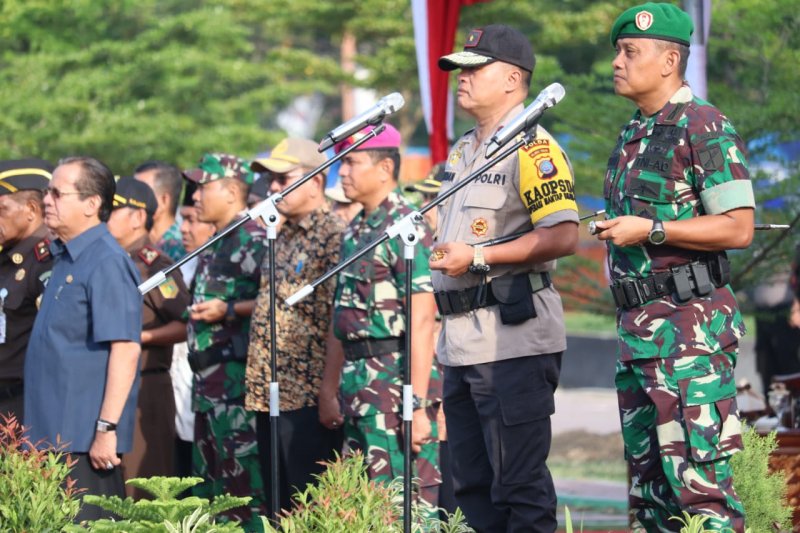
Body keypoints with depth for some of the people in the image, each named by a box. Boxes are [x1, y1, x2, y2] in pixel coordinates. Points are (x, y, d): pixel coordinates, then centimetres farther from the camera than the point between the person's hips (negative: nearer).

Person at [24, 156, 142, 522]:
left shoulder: (106, 263, -14)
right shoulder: (67, 258, 14)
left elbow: (125, 350, -20)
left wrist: (107, 428, -23)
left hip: (85, 437, -9)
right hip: (57, 431, 9)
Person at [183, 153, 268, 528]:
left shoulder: (252, 240, -11)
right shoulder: (215, 245, 20)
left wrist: (228, 310, -22)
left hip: (236, 374, -10)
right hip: (208, 377, 10)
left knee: (242, 470, -12)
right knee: (208, 476, 12)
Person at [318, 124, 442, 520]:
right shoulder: (355, 231, 16)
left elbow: (421, 321, -16)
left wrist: (418, 404, -20)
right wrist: (330, 389, 20)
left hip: (396, 380, -9)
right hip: (357, 382, 9)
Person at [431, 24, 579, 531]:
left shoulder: (531, 146, -11)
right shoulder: (463, 151, 18)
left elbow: (564, 236, -20)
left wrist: (478, 258, -20)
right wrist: (444, 257, 12)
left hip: (513, 339, -10)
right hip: (461, 341, 10)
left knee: (519, 484, -8)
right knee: (473, 485, 13)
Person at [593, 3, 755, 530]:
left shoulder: (704, 127, -10)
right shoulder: (634, 135, 18)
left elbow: (738, 228, -16)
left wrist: (649, 231, -17)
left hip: (689, 327, -10)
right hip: (637, 326, 10)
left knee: (698, 474, -13)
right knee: (648, 475, 12)